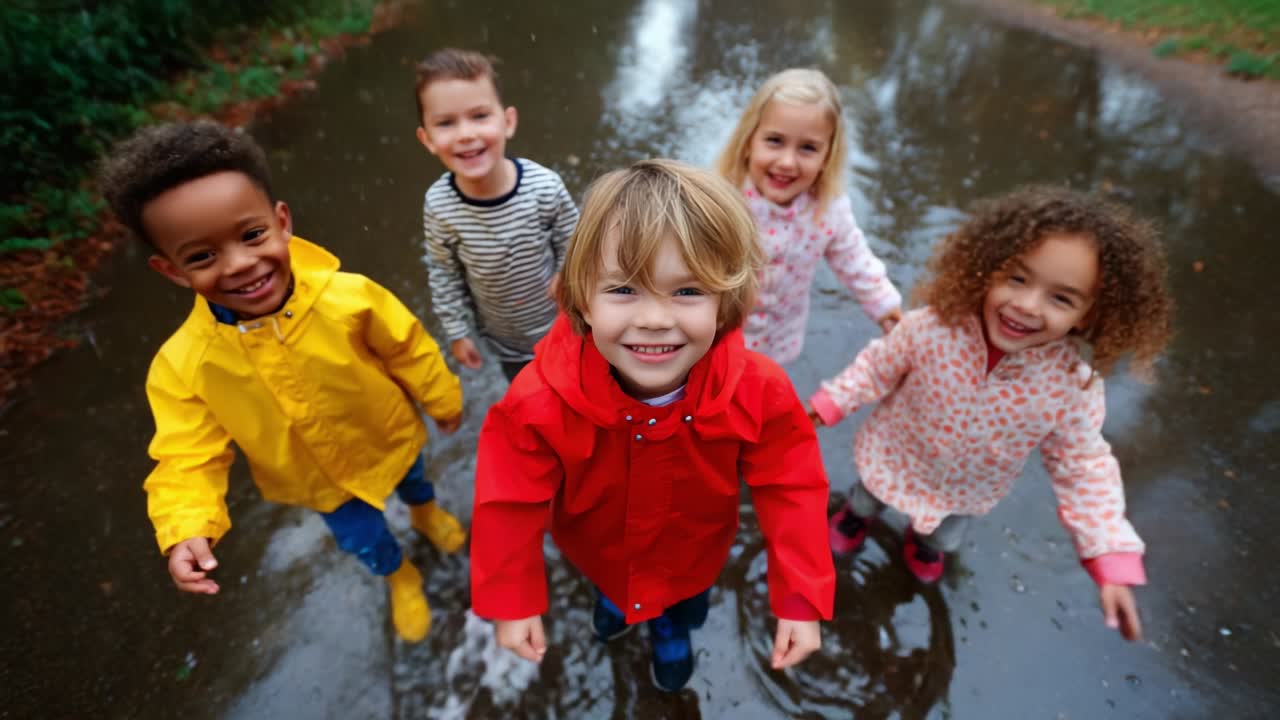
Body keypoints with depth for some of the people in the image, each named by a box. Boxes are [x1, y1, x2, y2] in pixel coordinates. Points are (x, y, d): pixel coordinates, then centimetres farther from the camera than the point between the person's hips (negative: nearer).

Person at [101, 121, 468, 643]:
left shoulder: (349, 297, -34)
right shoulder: (182, 365, -29)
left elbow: (408, 350, -18)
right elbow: (188, 455, -19)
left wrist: (443, 401, -3)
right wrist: (186, 530, -35)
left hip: (388, 436, -1)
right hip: (320, 480, 1)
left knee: (409, 477, 32)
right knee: (361, 539, 25)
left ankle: (426, 511, 71)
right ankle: (400, 579, 61)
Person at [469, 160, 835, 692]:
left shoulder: (758, 394, -37)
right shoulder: (542, 401, -40)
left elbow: (790, 490, -23)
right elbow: (510, 501, -25)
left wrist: (801, 600, -20)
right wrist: (511, 603, -16)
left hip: (692, 554, 0)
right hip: (596, 551, 1)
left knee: (687, 605, 35)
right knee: (607, 582, 38)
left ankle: (672, 628, 73)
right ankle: (611, 597, 76)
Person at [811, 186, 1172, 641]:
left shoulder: (1074, 386, -32)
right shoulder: (932, 328, -36)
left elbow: (1083, 469, -18)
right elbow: (880, 367, -17)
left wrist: (1112, 559, -20)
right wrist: (831, 404, -12)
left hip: (968, 494, 2)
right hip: (896, 461, -1)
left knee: (944, 539, 35)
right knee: (868, 500, 33)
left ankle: (924, 540, 72)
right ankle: (858, 514, 69)